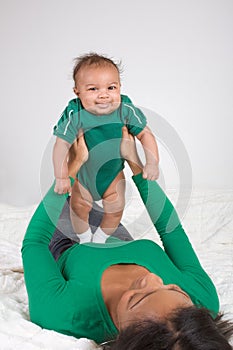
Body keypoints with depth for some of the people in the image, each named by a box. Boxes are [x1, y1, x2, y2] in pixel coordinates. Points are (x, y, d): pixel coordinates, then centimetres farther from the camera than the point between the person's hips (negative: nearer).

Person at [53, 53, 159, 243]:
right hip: (82, 172, -1)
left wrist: (152, 163, -27)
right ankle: (84, 238, 45)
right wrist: (61, 177, -29)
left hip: (113, 172, 1)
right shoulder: (75, 115, -31)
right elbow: (62, 144, -27)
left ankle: (101, 238, 42)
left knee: (115, 210, 12)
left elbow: (145, 134, -18)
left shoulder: (126, 110, -26)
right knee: (79, 207, 15)